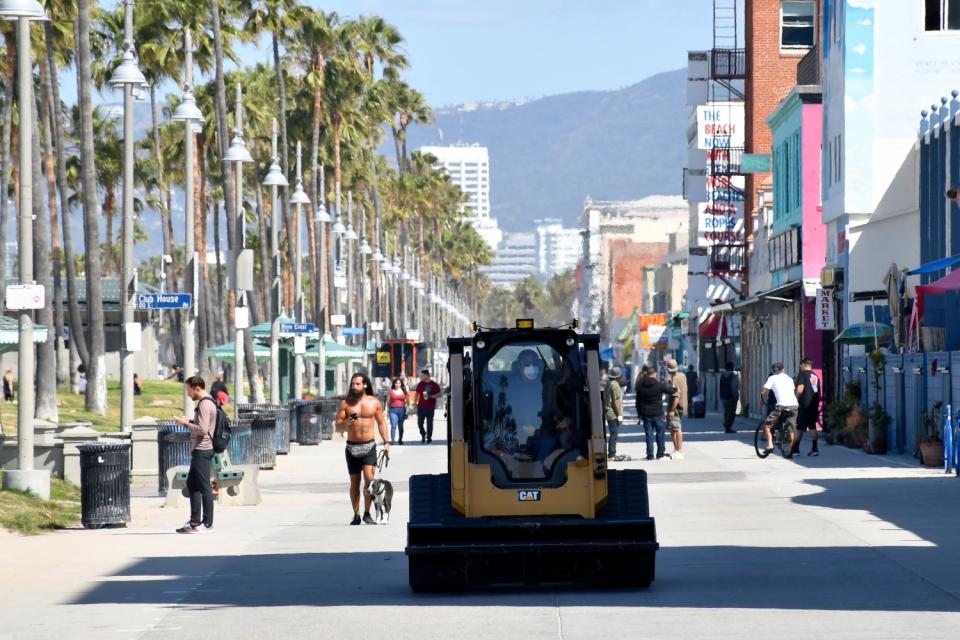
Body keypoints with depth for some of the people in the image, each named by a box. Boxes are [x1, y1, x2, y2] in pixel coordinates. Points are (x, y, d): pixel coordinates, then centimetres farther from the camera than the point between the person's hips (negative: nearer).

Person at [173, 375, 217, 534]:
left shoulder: (205, 405, -16)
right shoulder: (207, 402, 16)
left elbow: (202, 429, -23)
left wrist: (186, 424, -12)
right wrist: (189, 422, 12)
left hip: (202, 451, -11)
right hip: (199, 450, 11)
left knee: (204, 487, -5)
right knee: (192, 484, 16)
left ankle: (207, 524, -1)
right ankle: (195, 521, 20)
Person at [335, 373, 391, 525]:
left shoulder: (374, 402, 5)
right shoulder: (345, 403, 2)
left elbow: (381, 422, 13)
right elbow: (338, 427, 2)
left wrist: (386, 442, 4)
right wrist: (345, 424, -20)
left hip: (369, 445, -1)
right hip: (352, 447, 1)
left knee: (369, 478, -16)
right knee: (354, 483, 5)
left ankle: (367, 513, -5)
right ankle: (356, 515, 14)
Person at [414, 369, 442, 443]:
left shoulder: (434, 385, -1)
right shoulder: (420, 384, 8)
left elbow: (439, 394, 0)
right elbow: (417, 394, 14)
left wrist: (431, 396, -15)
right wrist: (415, 403, 8)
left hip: (430, 407, -3)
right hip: (421, 407, 3)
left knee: (429, 423, 0)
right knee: (420, 423, 2)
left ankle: (429, 437, 9)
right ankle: (423, 435, 22)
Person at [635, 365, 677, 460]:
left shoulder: (640, 386, 0)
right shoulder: (659, 385, -9)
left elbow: (638, 402, 4)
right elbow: (671, 391, 2)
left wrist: (639, 414, 10)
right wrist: (676, 389, 25)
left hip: (646, 414, 3)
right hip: (657, 413, -3)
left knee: (649, 434, 5)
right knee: (660, 433, 10)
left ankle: (650, 455, 3)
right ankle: (660, 454, 12)